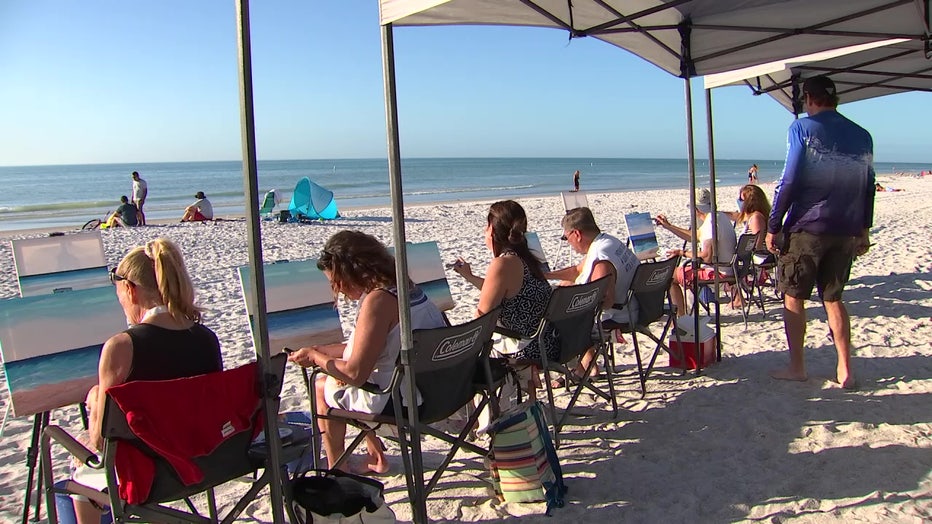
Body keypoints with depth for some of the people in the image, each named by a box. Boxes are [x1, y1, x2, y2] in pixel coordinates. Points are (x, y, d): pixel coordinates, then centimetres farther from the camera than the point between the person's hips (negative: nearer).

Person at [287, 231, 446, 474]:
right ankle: (376, 457, 34)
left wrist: (315, 358, -7)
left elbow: (355, 373, -23)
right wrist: (318, 350, 12)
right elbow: (367, 349, 14)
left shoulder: (377, 301, -24)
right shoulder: (403, 286, 4)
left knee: (323, 387, 12)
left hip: (402, 404, -9)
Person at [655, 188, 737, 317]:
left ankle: (680, 317, 3)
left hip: (718, 272, -10)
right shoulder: (720, 216, 10)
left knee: (671, 276, -2)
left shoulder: (711, 222, -22)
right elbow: (694, 236, 21)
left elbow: (707, 257, -27)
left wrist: (683, 253, -13)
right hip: (728, 268, 10)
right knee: (686, 268, 28)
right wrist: (668, 226, 23)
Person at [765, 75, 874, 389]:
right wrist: (864, 229, 23)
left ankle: (797, 368, 9)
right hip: (847, 231, 6)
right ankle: (845, 370, 12)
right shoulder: (862, 136, 12)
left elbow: (789, 181, -11)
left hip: (807, 227, -5)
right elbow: (868, 188, 15)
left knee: (794, 298, 6)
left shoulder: (803, 128, -6)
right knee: (833, 299, 14)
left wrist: (773, 227, -8)